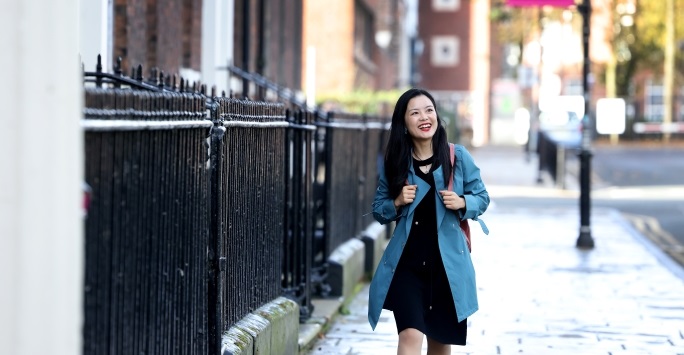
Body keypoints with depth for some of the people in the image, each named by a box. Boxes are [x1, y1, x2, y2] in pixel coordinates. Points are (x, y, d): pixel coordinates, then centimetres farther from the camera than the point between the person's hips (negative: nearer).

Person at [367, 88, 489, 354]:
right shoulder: (393, 163, -1)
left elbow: (482, 198, 6)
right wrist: (397, 203, -12)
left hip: (447, 262, 1)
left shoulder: (458, 157, -3)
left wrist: (462, 203, -14)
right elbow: (378, 210, 8)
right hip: (406, 262, -1)